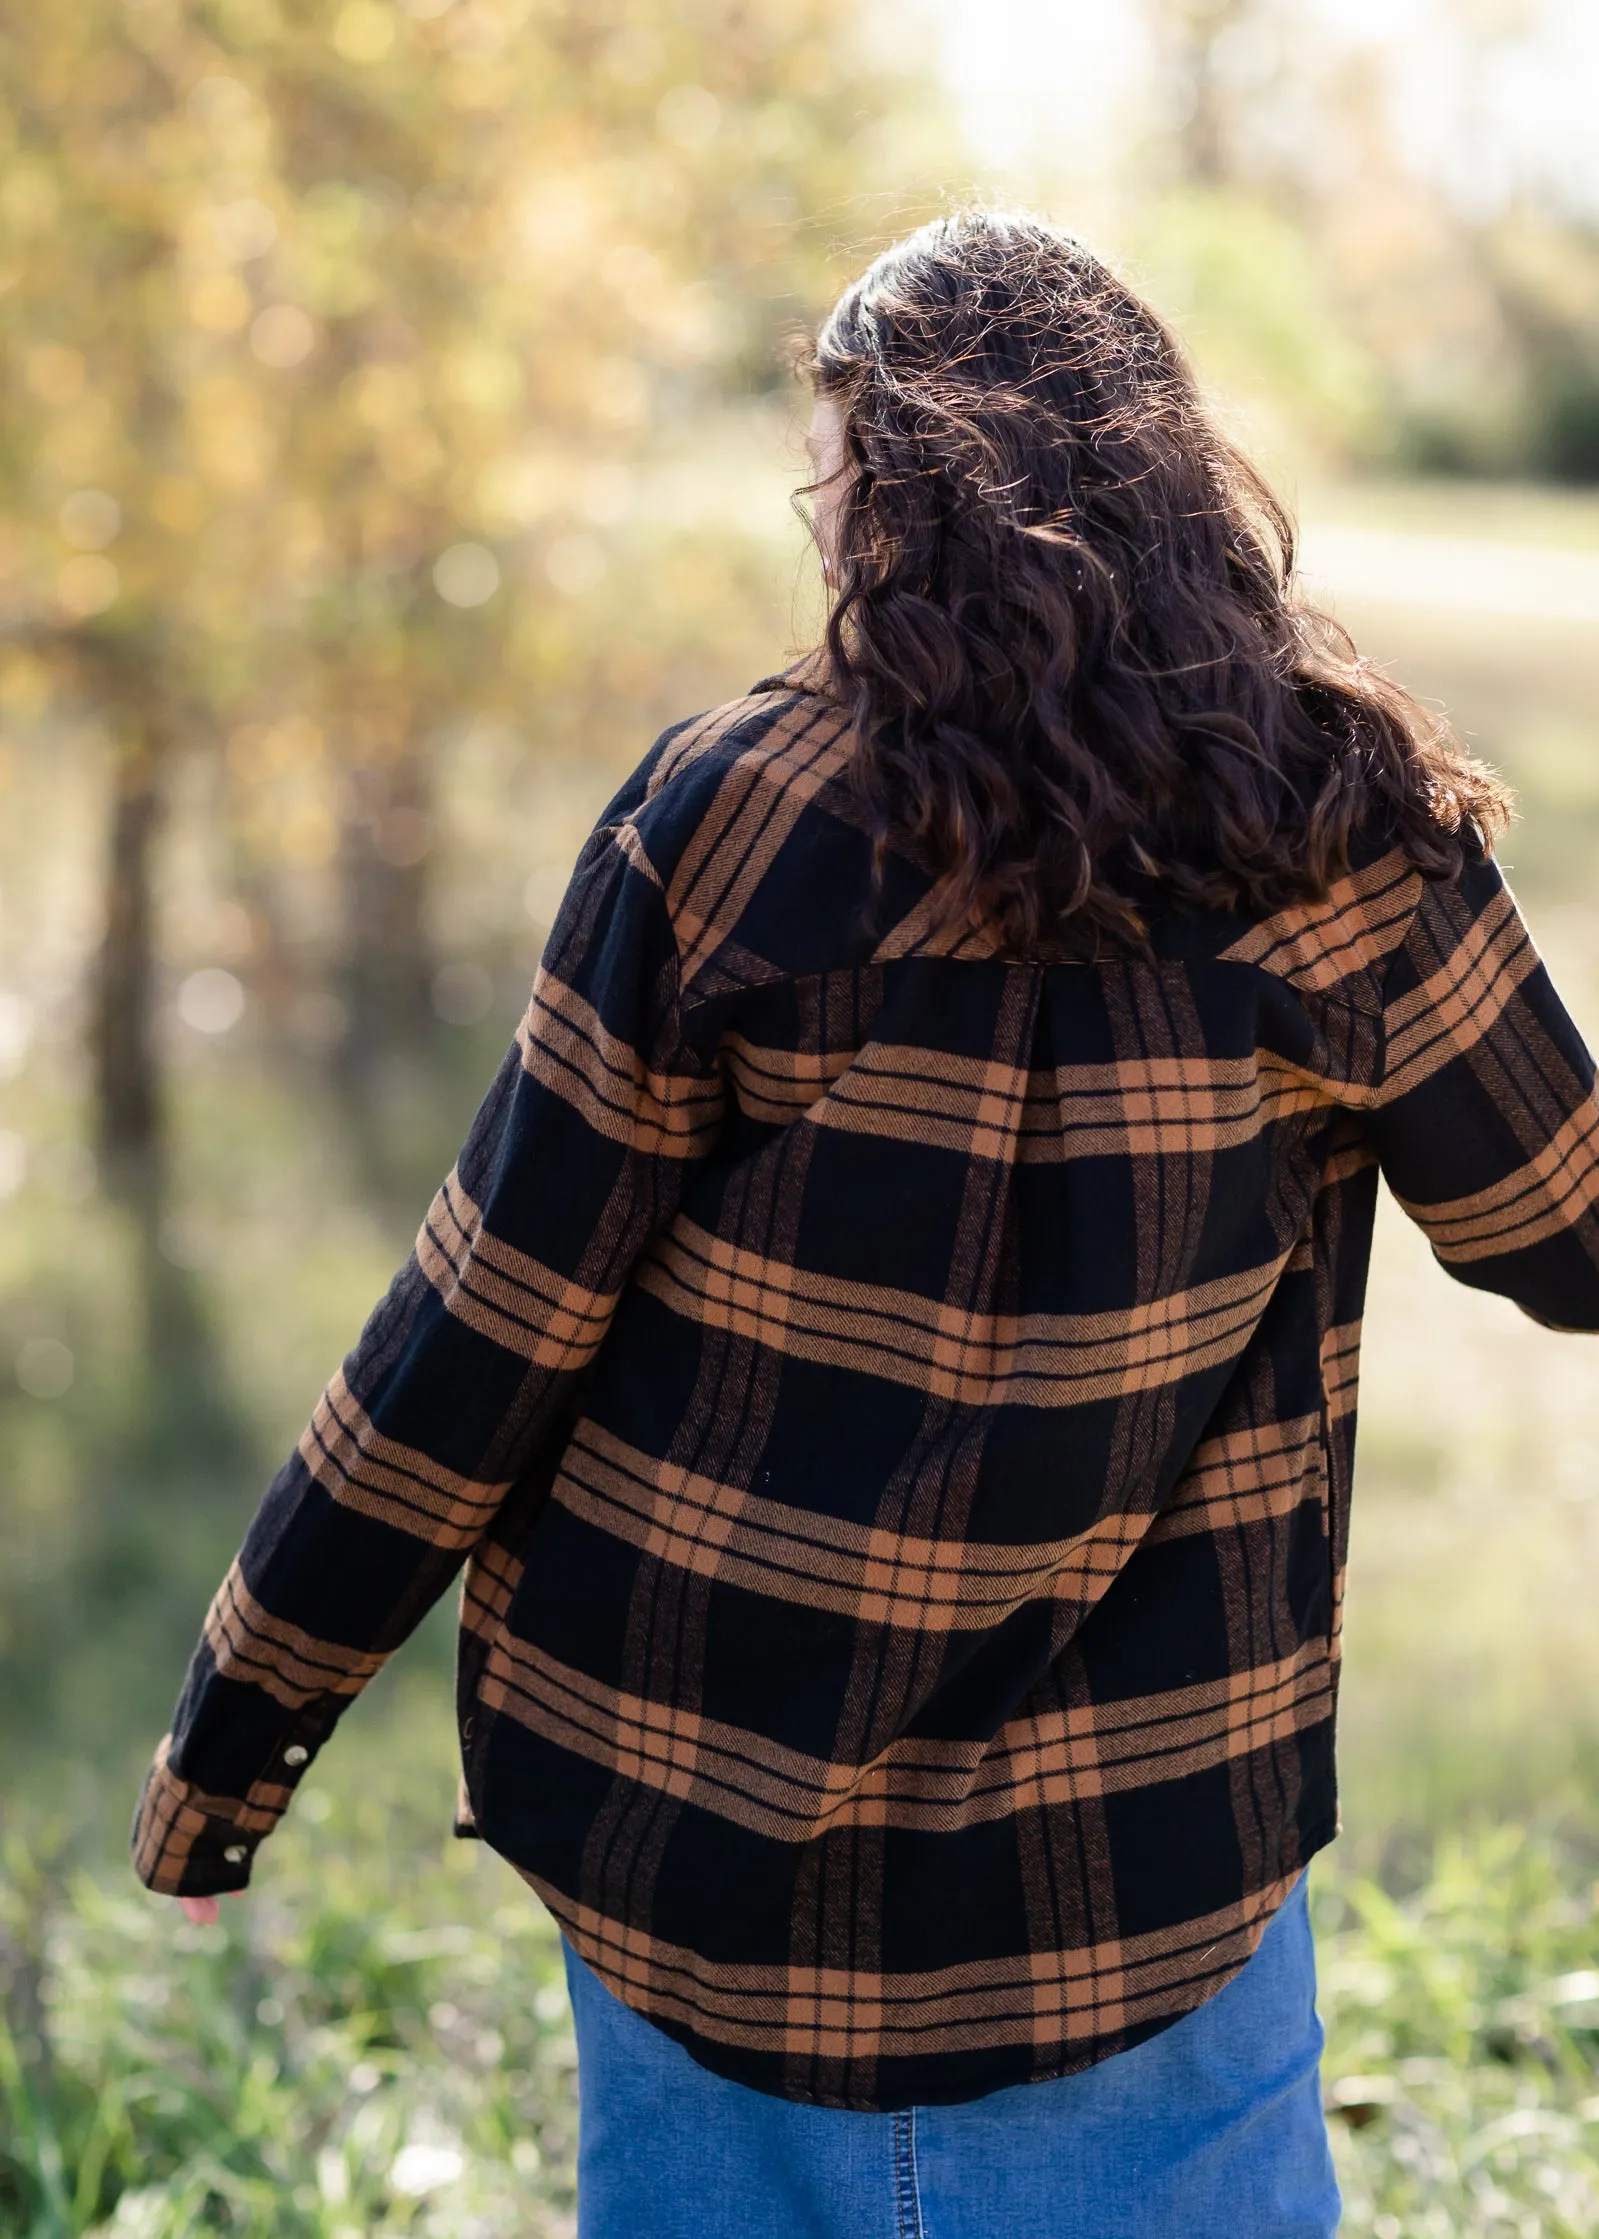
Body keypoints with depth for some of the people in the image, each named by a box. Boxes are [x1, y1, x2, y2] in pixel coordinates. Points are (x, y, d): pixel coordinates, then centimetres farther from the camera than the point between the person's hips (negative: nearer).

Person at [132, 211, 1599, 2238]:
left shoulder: (724, 827, -11)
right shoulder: (1342, 836, -8)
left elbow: (483, 1340, -8)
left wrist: (244, 1710, 5)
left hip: (691, 1813, 0)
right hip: (1152, 1855, 0)